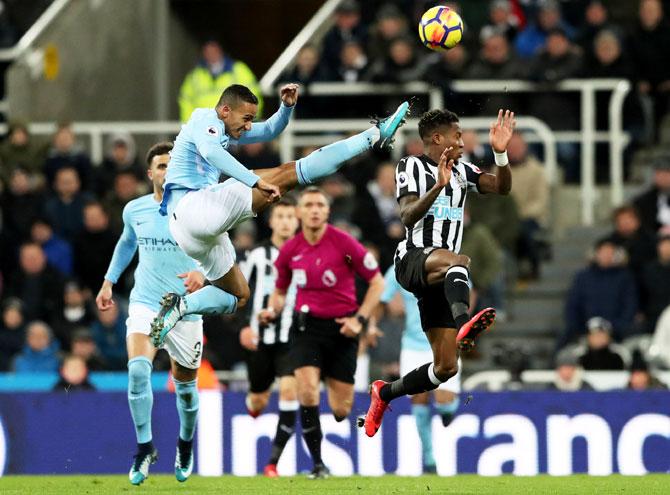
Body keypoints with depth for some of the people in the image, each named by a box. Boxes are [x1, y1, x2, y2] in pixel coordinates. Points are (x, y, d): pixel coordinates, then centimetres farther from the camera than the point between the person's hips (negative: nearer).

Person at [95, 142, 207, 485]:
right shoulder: (135, 210, 4)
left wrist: (202, 272, -28)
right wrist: (109, 282, 24)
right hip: (145, 304, 1)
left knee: (185, 386, 11)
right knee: (138, 368, -25)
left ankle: (185, 444, 41)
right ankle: (145, 448, -13)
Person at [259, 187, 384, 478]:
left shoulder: (344, 243, -11)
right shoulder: (290, 251, 0)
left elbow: (377, 281, -3)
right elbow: (280, 290, 16)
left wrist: (360, 319, -12)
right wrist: (272, 310, -6)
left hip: (342, 328, -1)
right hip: (307, 325, 1)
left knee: (341, 410, -2)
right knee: (307, 390, -23)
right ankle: (317, 463, -9)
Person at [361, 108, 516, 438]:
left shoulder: (461, 172, 20)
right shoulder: (412, 166, 1)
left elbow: (501, 187, 7)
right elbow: (408, 216, -14)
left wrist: (500, 152, -9)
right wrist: (438, 186, -27)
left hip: (439, 278, 7)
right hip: (413, 259, -7)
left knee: (446, 367, 3)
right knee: (457, 260, -42)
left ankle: (386, 393, 26)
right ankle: (464, 324, -68)